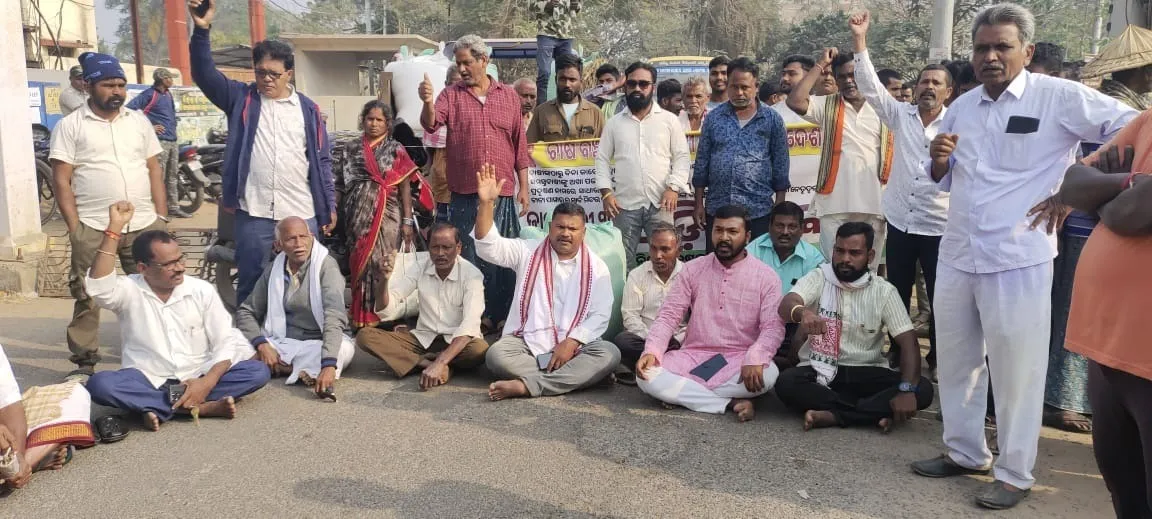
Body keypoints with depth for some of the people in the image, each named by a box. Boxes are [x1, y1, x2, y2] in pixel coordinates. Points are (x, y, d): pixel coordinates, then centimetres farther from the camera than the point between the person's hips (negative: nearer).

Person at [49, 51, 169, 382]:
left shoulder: (139, 121, 11)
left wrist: (161, 216, 6)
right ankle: (84, 363, 14)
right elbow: (61, 180, -3)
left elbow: (155, 169, 12)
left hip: (144, 225, 3)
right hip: (92, 229, -3)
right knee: (87, 297, 3)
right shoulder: (70, 126, 0)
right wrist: (74, 227, -8)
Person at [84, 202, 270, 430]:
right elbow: (99, 287, -26)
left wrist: (207, 383, -21)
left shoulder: (202, 291, 1)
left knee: (258, 371, -22)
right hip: (148, 382, -1)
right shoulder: (130, 291, -2)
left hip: (197, 381, 1)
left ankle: (160, 408, -25)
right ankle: (200, 407, -30)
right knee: (100, 384, -31)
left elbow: (225, 342, -3)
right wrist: (115, 228, -27)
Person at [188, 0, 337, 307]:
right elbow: (205, 73, -7)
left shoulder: (308, 109, 6)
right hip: (253, 214, 0)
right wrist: (202, 30, -22)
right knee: (250, 284, 8)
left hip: (302, 215, 1)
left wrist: (330, 206, 5)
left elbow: (322, 161, 8)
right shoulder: (241, 99, 6)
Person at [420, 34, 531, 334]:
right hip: (465, 194, 0)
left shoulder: (509, 96, 10)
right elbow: (430, 124, -10)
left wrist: (524, 187, 7)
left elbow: (520, 145, 10)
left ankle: (502, 316, 18)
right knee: (467, 256, 3)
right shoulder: (452, 95, 8)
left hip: (503, 193, 1)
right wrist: (427, 103, -31)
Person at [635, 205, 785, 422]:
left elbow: (773, 327, -10)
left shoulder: (766, 276, -1)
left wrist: (755, 360, -30)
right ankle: (731, 404, -22)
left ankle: (682, 393, -18)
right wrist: (651, 351, -18)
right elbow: (669, 315, 0)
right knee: (647, 376, -24)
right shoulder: (692, 270, 4)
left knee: (768, 374, -35)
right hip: (693, 356, 2)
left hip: (739, 361, -2)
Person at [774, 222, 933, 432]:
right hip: (821, 371, -1)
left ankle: (832, 415, -29)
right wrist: (801, 312, -49)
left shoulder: (884, 290, -2)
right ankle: (876, 413, -29)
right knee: (786, 383, -32)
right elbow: (786, 305, -23)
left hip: (867, 374, 2)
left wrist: (907, 389, -26)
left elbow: (908, 341, -9)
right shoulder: (818, 278, -3)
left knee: (922, 390, -24)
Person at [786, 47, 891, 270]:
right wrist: (820, 65, -6)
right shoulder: (827, 107, 6)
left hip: (873, 205, 1)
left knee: (869, 269, 10)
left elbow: (895, 157, 9)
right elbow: (794, 102, -12)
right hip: (835, 205, -1)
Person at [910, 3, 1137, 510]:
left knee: (1016, 370, 2)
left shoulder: (1059, 97, -7)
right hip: (956, 256, 6)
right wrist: (939, 159, -4)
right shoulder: (961, 106, 10)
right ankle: (964, 451, 31)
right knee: (956, 362, 14)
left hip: (1018, 259, -6)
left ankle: (1014, 473, 17)